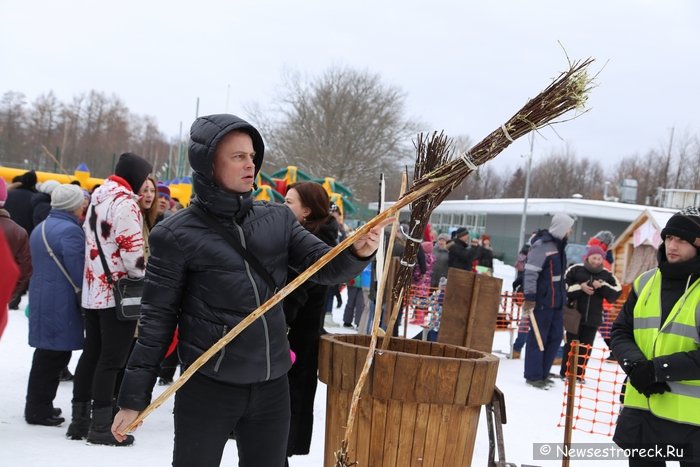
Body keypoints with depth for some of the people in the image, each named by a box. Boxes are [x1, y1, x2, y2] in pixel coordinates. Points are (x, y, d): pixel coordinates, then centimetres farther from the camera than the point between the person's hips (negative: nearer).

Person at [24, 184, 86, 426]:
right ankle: (39, 409, 2)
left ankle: (38, 406, 23)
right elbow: (78, 272, -19)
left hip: (41, 296, 10)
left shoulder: (40, 228, 14)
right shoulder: (70, 230, -17)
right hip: (62, 303, -10)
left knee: (47, 353, 17)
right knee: (55, 355, -2)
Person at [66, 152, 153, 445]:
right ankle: (101, 426, -1)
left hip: (94, 289, 9)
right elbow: (132, 250, -19)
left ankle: (80, 419, 19)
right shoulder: (125, 202, -15)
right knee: (112, 358, -4)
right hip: (119, 291, -9)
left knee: (91, 353, 13)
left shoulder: (99, 197, 15)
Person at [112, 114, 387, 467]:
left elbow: (326, 267, -2)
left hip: (272, 386, 4)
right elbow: (157, 319, -5)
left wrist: (358, 252, -25)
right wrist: (134, 398, -4)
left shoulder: (278, 220, 4)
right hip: (207, 387, -4)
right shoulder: (176, 235, -8)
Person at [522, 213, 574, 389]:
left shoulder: (558, 244, 14)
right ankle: (533, 376, 6)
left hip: (556, 301, 9)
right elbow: (530, 272, -19)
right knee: (538, 338, -2)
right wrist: (530, 297, -22)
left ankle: (542, 373, 21)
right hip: (542, 301, -9)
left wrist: (563, 294, 24)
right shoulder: (542, 245, -15)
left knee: (555, 337, 11)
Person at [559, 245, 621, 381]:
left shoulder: (607, 275, 4)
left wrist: (602, 286, -14)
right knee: (571, 345, 4)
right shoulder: (575, 270, -3)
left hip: (593, 318, 2)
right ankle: (565, 372, 12)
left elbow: (616, 292, 0)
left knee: (586, 347, 6)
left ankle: (579, 374, 14)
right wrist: (579, 287, -17)